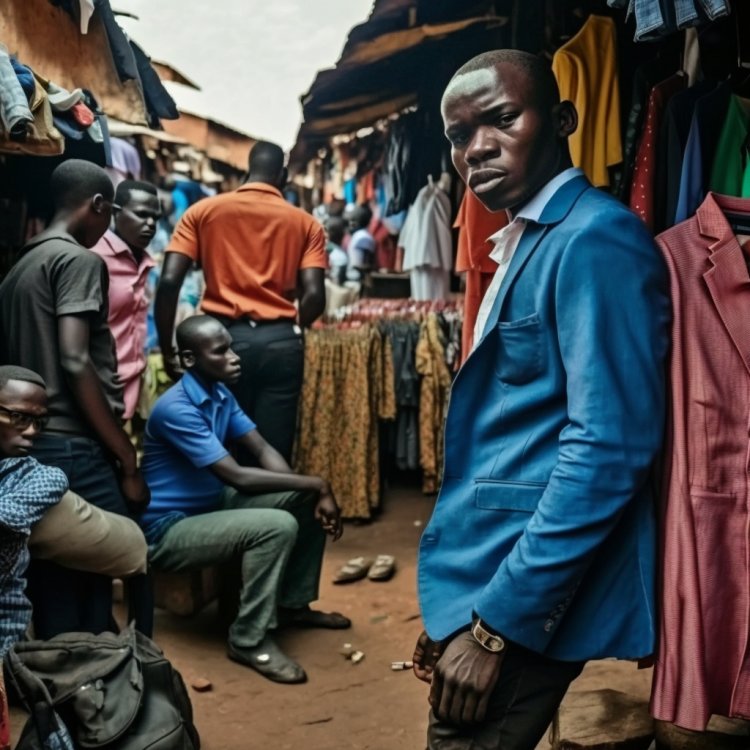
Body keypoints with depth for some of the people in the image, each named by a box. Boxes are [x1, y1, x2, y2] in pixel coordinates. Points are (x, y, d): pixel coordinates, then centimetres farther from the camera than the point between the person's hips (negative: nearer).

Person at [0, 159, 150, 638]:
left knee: (54, 593, 11)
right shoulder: (79, 260, -6)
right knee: (93, 591, -4)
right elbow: (74, 362, -17)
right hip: (75, 448, -9)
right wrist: (128, 459, -14)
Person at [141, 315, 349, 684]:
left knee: (308, 501, 2)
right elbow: (237, 477, -29)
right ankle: (249, 640, -14)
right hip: (169, 530, -9)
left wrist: (314, 493, -15)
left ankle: (294, 604, 16)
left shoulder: (220, 394, 3)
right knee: (278, 526, -29)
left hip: (212, 504, 9)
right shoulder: (176, 409, -25)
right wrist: (316, 484, -24)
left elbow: (264, 451, 2)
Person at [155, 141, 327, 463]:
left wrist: (167, 350, 6)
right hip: (280, 343, 0)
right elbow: (314, 295, -3)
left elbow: (169, 282, -2)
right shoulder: (305, 223, 8)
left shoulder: (203, 211, 8)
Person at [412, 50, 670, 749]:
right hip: (487, 580, 9)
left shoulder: (594, 238, -15)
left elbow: (607, 449, -23)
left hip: (529, 602, -9)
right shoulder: (524, 245, 14)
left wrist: (498, 623, -20)